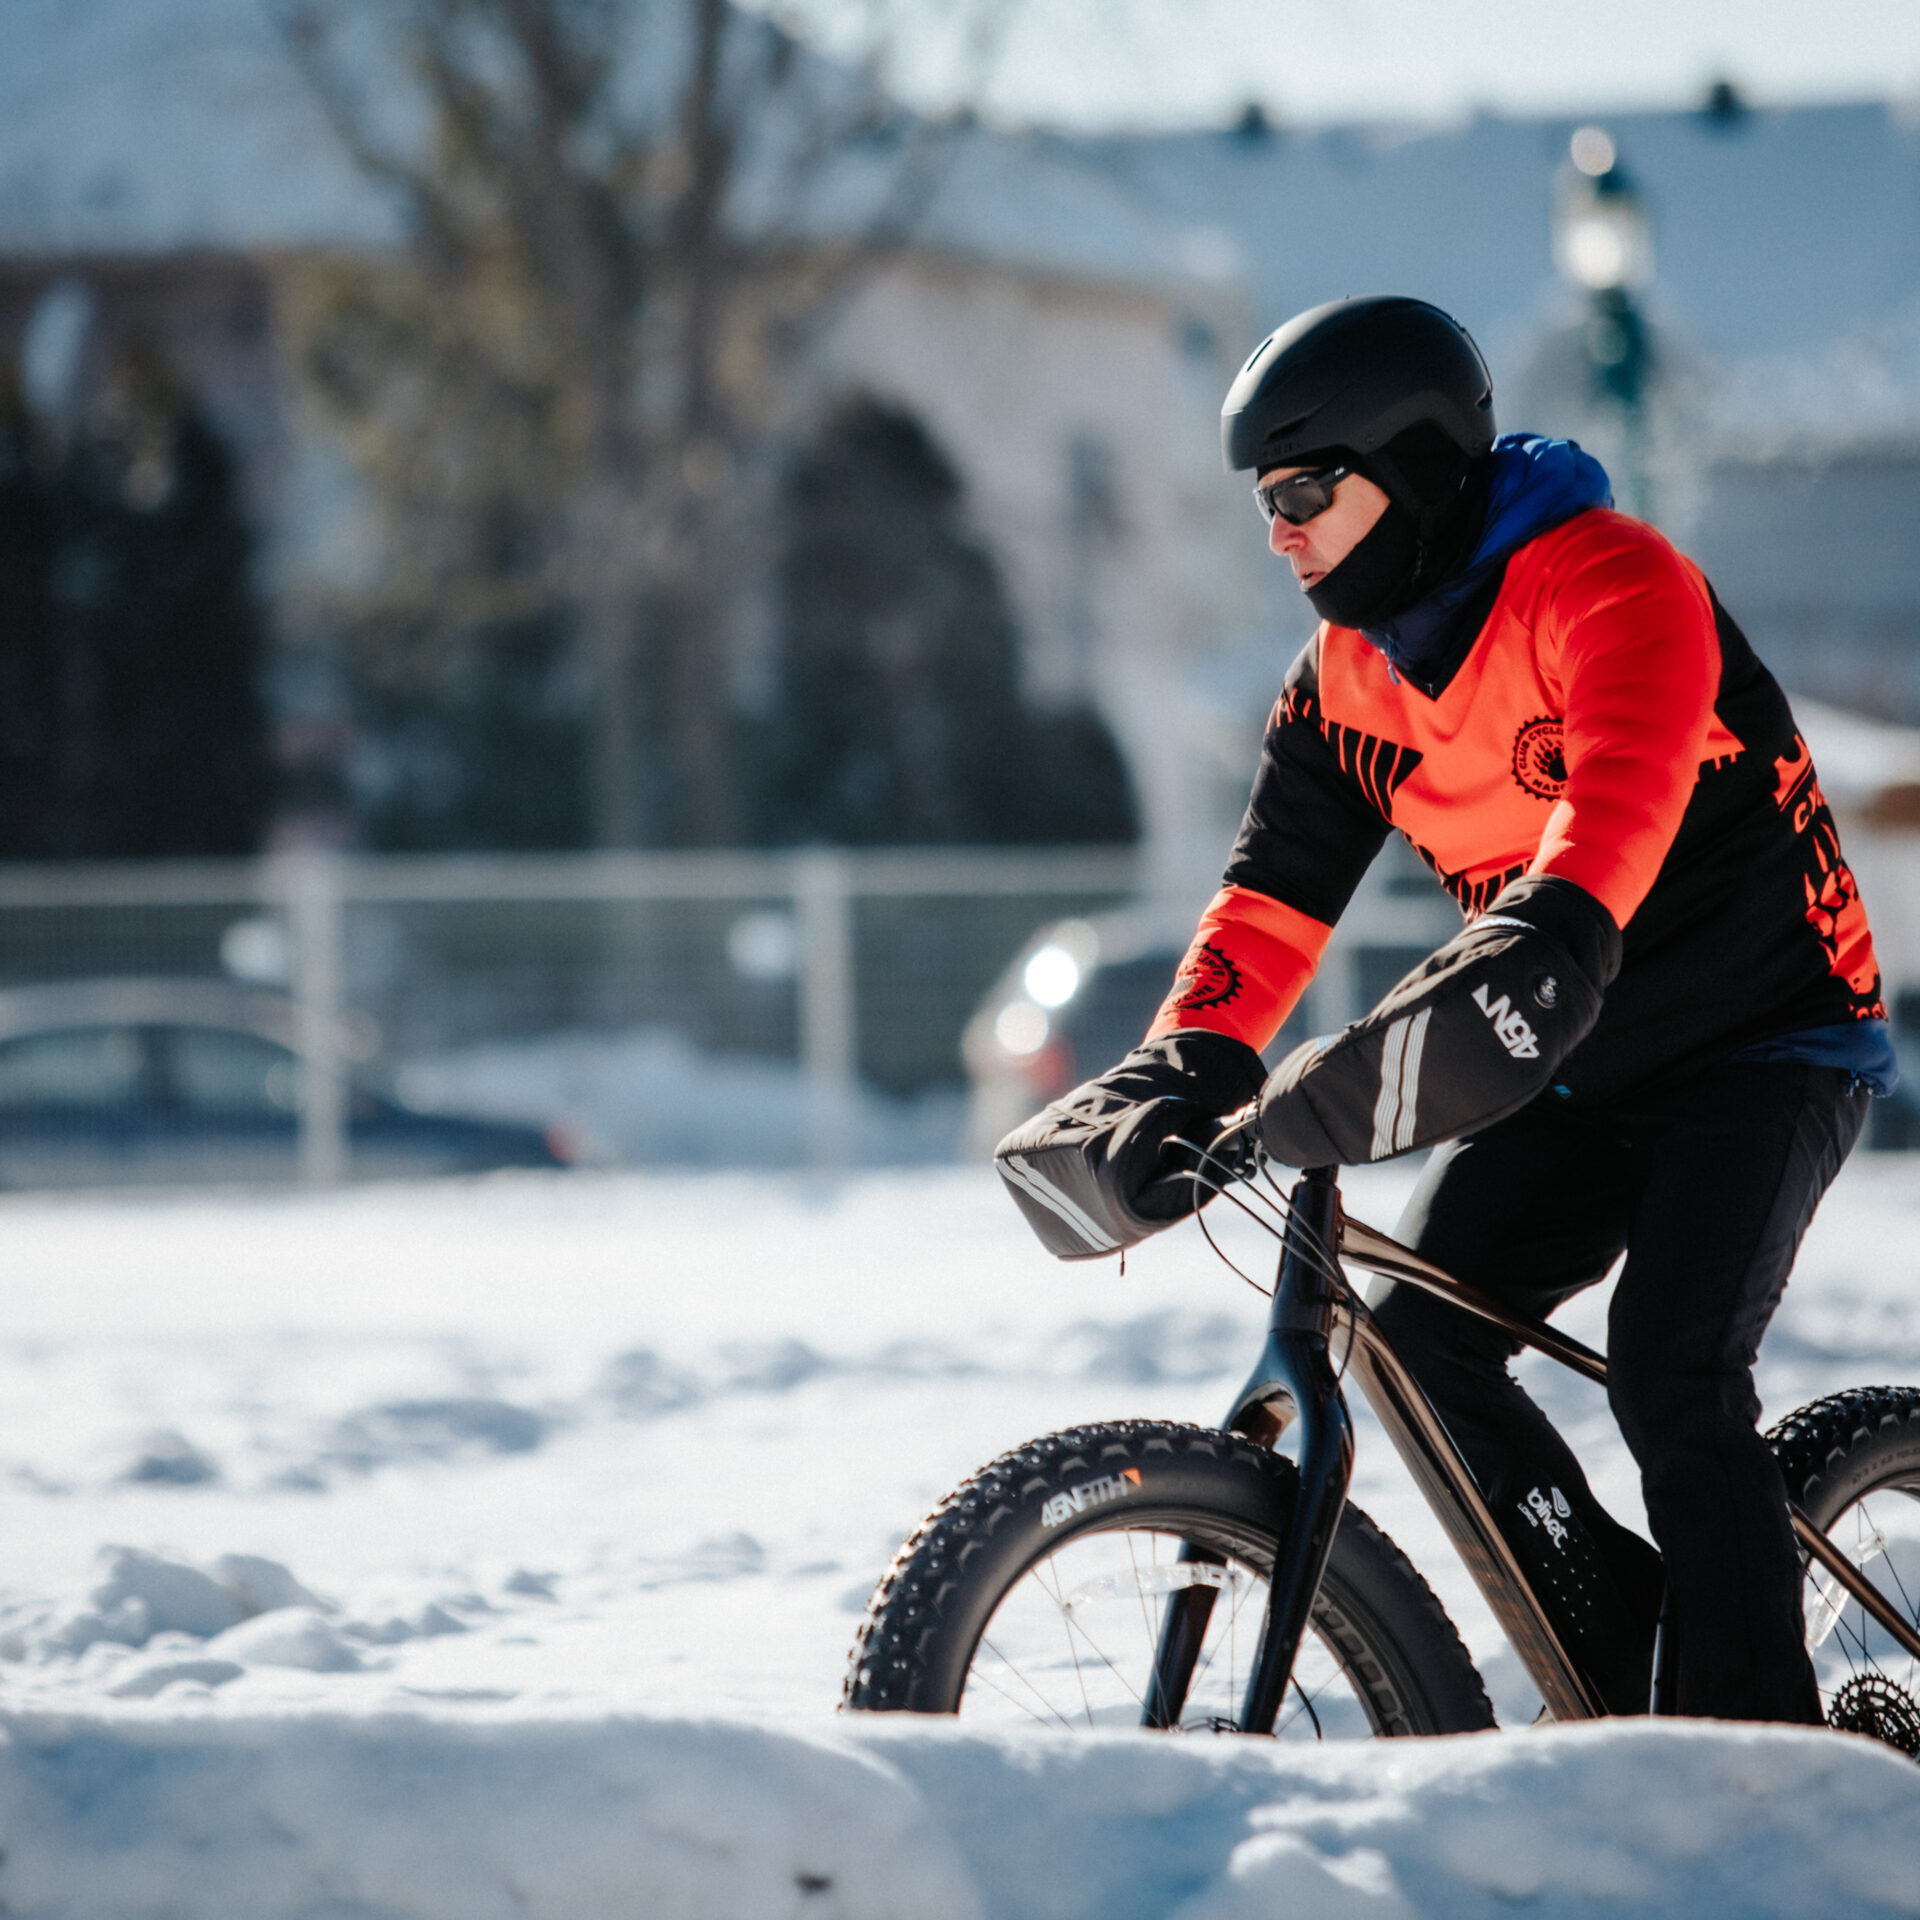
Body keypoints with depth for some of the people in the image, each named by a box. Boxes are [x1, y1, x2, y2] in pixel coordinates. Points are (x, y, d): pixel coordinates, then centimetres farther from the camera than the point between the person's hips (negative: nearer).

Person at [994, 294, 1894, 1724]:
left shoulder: (1612, 585, -22)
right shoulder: (1348, 676, 1)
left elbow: (1618, 811, -39)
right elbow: (1272, 902, -5)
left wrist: (1540, 948, -57)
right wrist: (1179, 1077, -22)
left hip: (1763, 1042, -7)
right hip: (1584, 1077, 7)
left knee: (1671, 1372, -24)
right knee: (1423, 1334, -13)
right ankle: (1617, 1641, 3)